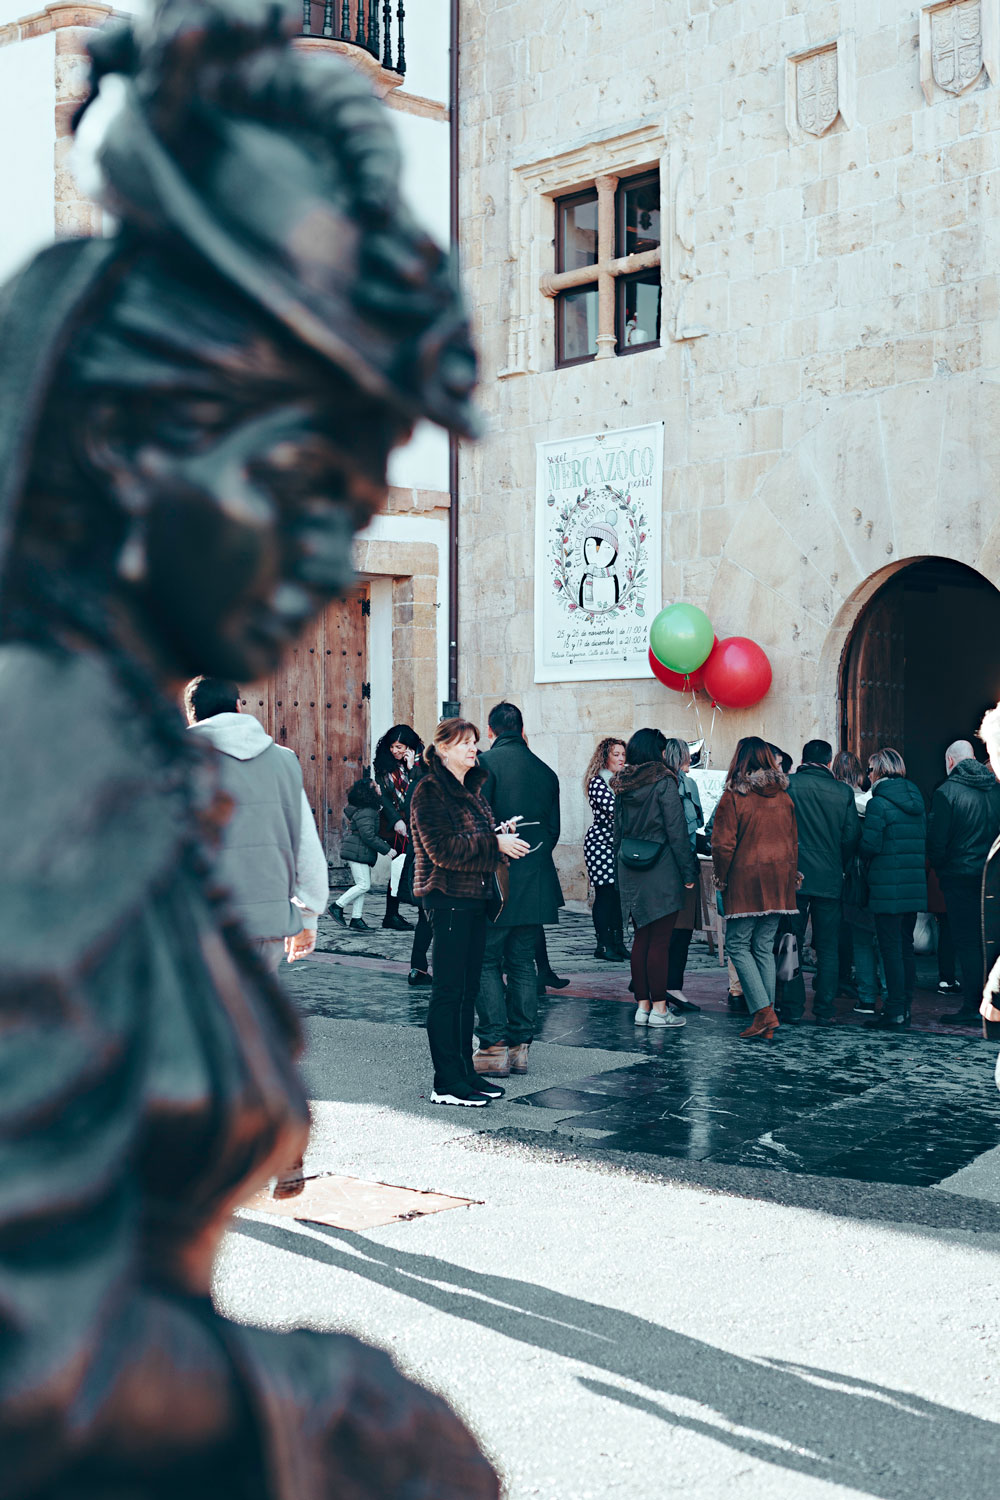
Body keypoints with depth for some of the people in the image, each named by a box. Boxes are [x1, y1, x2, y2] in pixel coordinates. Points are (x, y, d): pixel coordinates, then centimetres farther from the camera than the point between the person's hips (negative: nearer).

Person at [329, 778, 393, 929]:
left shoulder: (369, 809, 14)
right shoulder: (366, 813, -19)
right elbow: (368, 835, -22)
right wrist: (386, 849, -17)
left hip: (361, 853, 10)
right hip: (358, 852, -10)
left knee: (362, 885, 9)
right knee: (364, 885, -9)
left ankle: (356, 918, 11)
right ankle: (337, 906, 0)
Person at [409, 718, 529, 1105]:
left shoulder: (471, 788, 18)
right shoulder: (430, 790, -10)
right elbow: (443, 847, -18)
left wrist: (501, 834, 2)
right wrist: (495, 842, -17)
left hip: (474, 897, 9)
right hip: (448, 897, -9)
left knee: (468, 989, 12)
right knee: (448, 991, -5)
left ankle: (465, 1071, 20)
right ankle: (446, 1083, -1)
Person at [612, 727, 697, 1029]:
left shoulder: (622, 785, 8)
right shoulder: (663, 781, -11)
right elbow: (676, 831, -11)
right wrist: (688, 871, -6)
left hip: (631, 874, 6)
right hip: (662, 871, -6)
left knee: (641, 939, 12)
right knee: (660, 941, -3)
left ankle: (642, 1005, 14)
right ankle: (659, 1009, 0)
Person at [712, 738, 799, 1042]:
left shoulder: (733, 796, -10)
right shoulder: (783, 797, 7)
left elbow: (723, 843, -12)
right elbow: (793, 842, 12)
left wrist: (722, 877, 2)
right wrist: (790, 876, 20)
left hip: (745, 880, -5)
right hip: (778, 881, 5)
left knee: (737, 945, 3)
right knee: (764, 947, 10)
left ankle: (762, 1011, -10)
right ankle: (767, 1026, 9)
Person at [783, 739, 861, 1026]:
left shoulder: (787, 785, -5)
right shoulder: (843, 791, 1)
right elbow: (852, 836, 1)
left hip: (794, 876, -1)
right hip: (829, 879, 2)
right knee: (828, 948, 9)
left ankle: (792, 1008, 7)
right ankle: (824, 1010, 8)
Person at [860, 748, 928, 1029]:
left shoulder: (879, 804, -12)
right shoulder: (916, 800, 10)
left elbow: (869, 846, -14)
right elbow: (924, 844, 14)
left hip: (888, 887, -7)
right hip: (915, 887, 7)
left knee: (891, 948, -4)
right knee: (906, 947, 13)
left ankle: (894, 1011, -2)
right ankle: (905, 1008, 18)